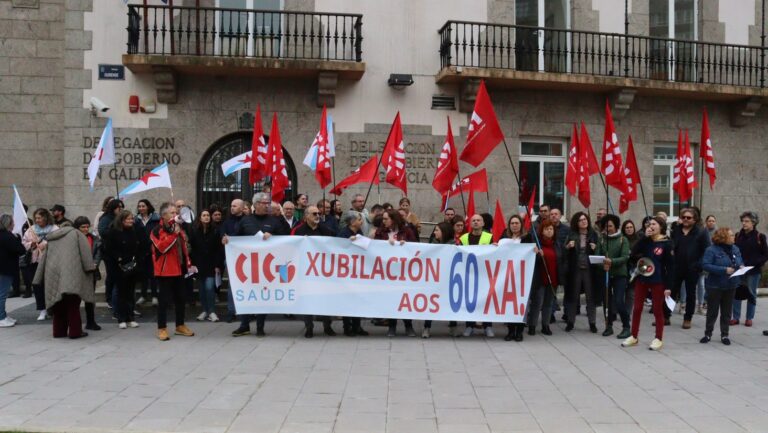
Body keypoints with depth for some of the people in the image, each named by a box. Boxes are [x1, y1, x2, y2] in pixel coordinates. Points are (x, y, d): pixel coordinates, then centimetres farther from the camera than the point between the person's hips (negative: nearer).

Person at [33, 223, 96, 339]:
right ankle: (75, 331, -5)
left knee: (59, 304, 11)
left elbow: (43, 259, 24)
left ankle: (59, 331, 13)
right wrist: (90, 266, -2)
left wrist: (41, 279, 23)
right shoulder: (76, 233, 16)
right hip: (71, 273, -4)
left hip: (52, 273, 4)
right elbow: (85, 251, 0)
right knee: (73, 304, -3)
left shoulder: (50, 238, 27)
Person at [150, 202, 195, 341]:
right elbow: (162, 247, -25)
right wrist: (174, 233, -26)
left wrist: (188, 264, 15)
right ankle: (162, 328, 4)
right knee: (164, 300, -4)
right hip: (164, 271, -7)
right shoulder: (157, 231, -10)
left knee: (180, 298, 12)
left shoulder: (178, 229, 14)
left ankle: (180, 326, 22)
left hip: (179, 270, 7)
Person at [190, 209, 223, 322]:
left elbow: (219, 249, -3)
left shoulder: (215, 231, -3)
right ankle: (204, 310, 17)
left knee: (209, 287, -11)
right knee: (202, 288, 7)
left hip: (211, 265, -2)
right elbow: (191, 249, -1)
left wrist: (218, 265, -8)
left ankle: (212, 311, -4)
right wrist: (192, 264, -9)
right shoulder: (194, 231, 1)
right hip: (199, 264, 2)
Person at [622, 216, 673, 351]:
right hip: (641, 279, 5)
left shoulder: (667, 243, -8)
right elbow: (633, 253, -8)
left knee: (657, 310, 5)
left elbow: (670, 266, -9)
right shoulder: (646, 241, 6)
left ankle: (658, 339, 16)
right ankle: (633, 336, 20)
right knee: (637, 308, 9)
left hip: (657, 281, -5)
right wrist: (645, 237, -13)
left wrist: (668, 286, -13)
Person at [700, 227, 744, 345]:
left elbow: (741, 262, 16)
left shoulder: (735, 249, 4)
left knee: (727, 312, 10)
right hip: (715, 286, -5)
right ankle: (708, 334, 19)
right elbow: (705, 265, -22)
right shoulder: (712, 249, -14)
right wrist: (724, 270, -26)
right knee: (712, 311, 6)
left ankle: (724, 335, 20)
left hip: (731, 286, 5)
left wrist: (741, 267, -10)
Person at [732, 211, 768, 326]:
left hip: (754, 271, -2)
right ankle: (736, 317, 10)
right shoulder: (738, 236, 5)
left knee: (752, 294, 7)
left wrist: (755, 264, -16)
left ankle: (749, 318, 15)